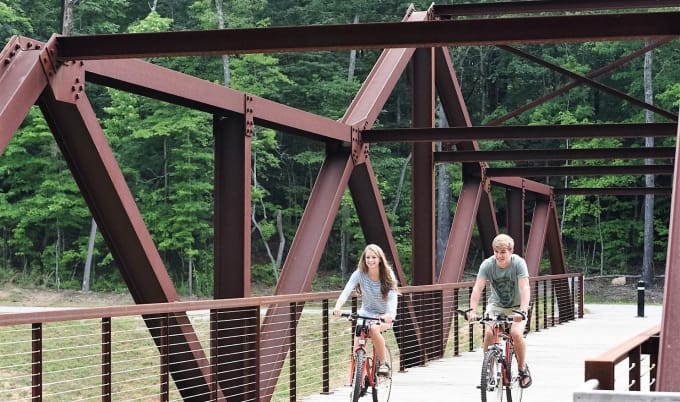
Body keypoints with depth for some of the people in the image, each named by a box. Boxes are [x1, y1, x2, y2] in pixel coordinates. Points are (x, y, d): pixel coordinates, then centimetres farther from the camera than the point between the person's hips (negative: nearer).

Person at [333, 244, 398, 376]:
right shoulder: (359, 274, -11)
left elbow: (392, 297, -26)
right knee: (358, 337, -23)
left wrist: (390, 314, -47)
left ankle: (383, 364, -14)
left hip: (384, 316, -2)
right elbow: (346, 291, -25)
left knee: (374, 329, -33)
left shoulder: (388, 275, -13)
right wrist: (338, 307, -45)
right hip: (365, 314, 2)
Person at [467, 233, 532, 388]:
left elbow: (525, 288, -32)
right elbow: (478, 288, -26)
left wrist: (523, 311, -46)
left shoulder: (518, 263, -22)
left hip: (516, 306, -2)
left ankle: (523, 368, -2)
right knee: (489, 333, -22)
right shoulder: (487, 264, -17)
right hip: (496, 305, 2)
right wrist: (472, 310, -41)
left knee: (516, 333, -26)